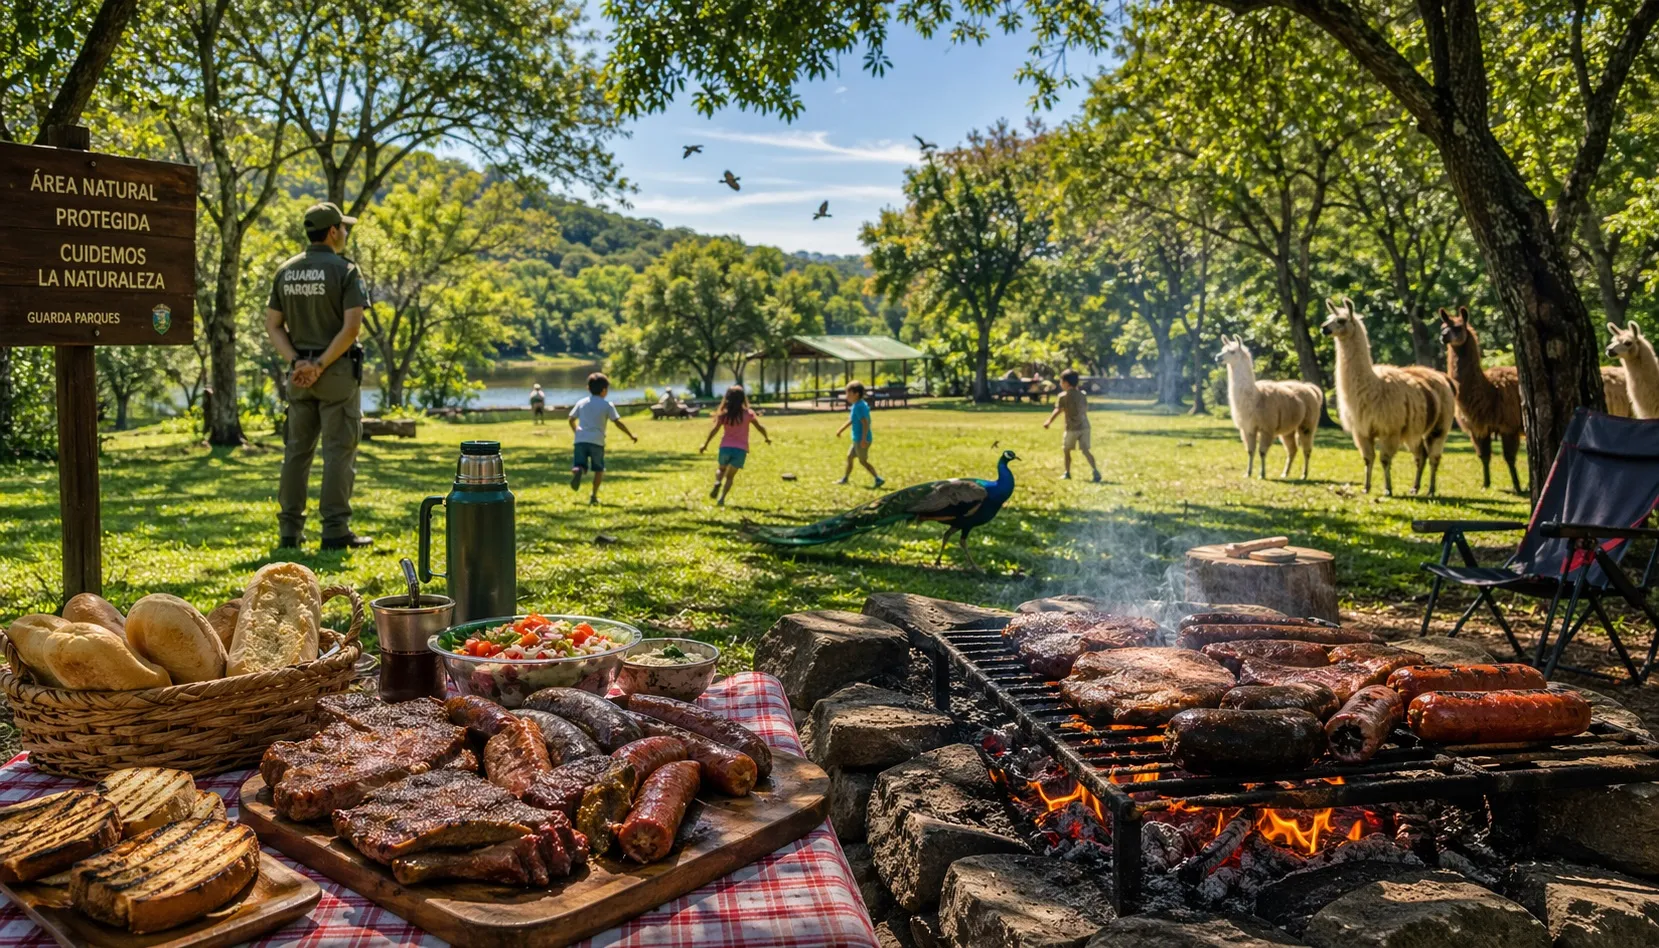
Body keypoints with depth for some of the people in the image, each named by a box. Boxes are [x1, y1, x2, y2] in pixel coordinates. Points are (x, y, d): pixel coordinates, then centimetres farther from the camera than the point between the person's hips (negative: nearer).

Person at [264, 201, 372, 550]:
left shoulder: (286, 270, 9)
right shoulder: (345, 270, -9)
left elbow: (273, 325, 6)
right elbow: (352, 327, -19)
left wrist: (297, 362, -2)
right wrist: (321, 365, -15)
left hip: (300, 373, 6)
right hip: (338, 371, -6)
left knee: (297, 450, 10)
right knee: (339, 450, -3)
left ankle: (290, 530, 12)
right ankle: (335, 530, -4)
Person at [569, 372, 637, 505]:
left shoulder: (581, 403, 13)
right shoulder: (607, 405, 3)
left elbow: (571, 420, 18)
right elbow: (618, 423, -1)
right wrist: (631, 435, 8)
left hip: (580, 440, 2)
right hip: (597, 441, -2)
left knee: (579, 465, 1)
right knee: (599, 469, 14)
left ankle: (577, 470, -35)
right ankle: (594, 496, 9)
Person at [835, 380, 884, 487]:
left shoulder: (859, 407, -21)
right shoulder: (856, 405, 11)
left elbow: (865, 423, -27)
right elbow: (851, 420, 24)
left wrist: (863, 439, -29)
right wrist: (841, 430, 32)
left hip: (861, 440, -10)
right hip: (857, 439, 10)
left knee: (863, 461, -2)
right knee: (849, 456, 19)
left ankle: (878, 479, -1)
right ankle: (844, 478, 30)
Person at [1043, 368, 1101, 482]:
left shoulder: (1063, 396, -6)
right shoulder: (1082, 394, 9)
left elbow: (1057, 411, -8)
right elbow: (1086, 409, 14)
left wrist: (1049, 422, 2)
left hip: (1072, 428, -4)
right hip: (1084, 426, 4)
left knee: (1066, 450, 13)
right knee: (1085, 451, 4)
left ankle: (1067, 473, 17)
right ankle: (1096, 472, -10)